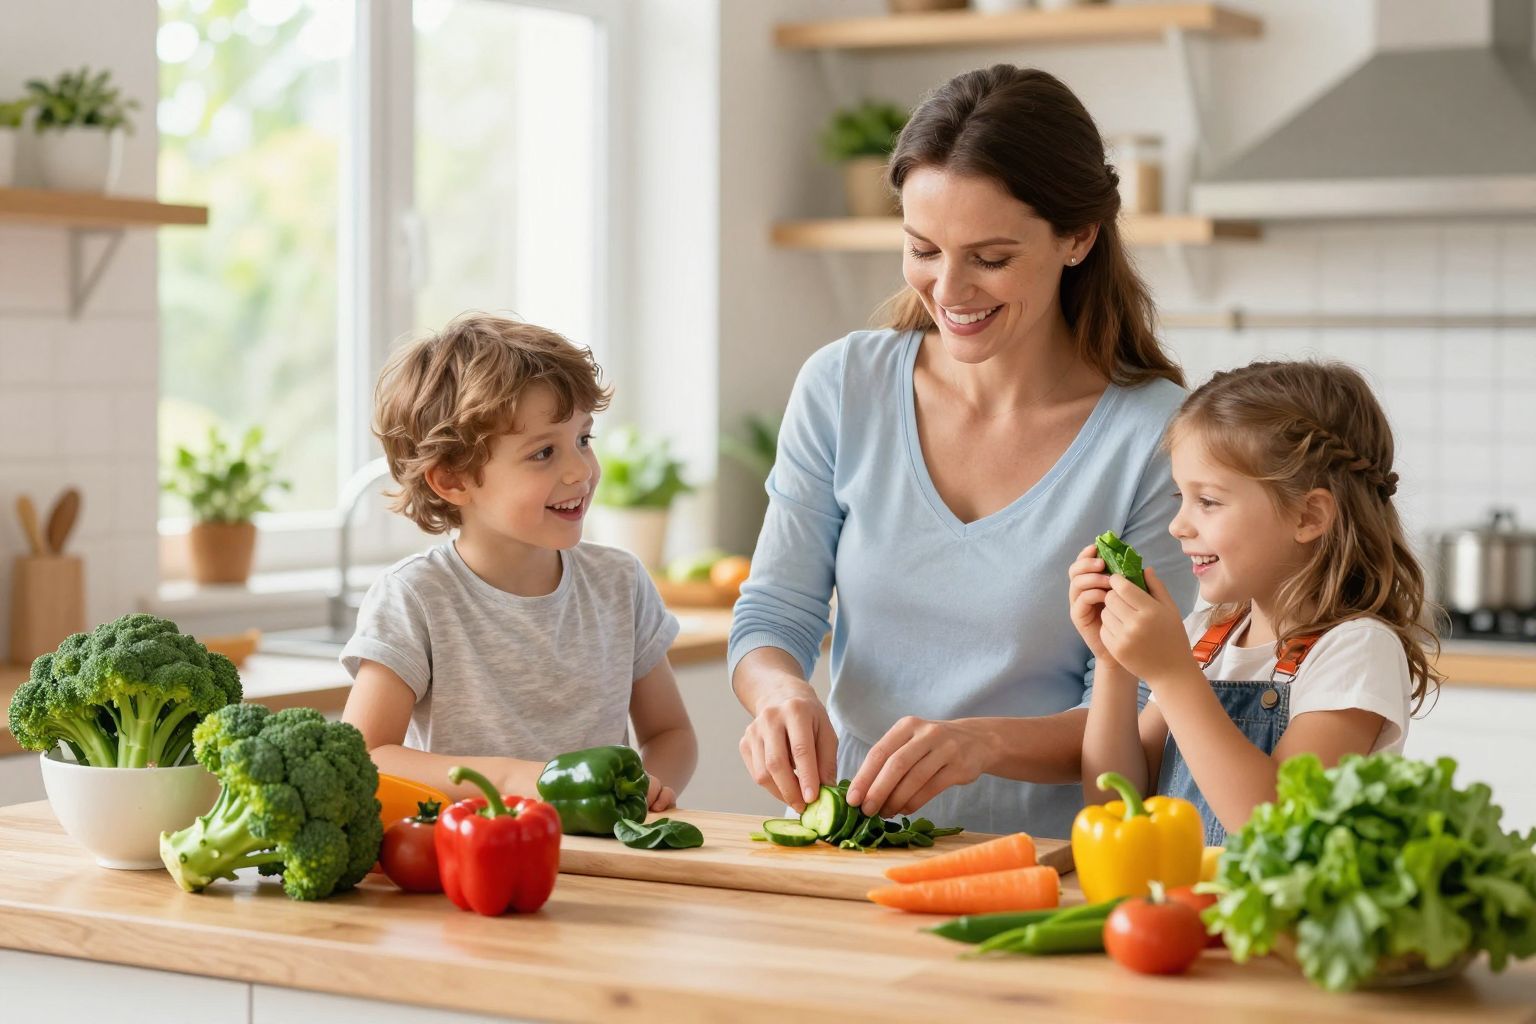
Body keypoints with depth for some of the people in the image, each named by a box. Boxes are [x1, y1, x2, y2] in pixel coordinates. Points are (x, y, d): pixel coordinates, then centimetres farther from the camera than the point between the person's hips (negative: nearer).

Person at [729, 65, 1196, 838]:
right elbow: (772, 615, 7)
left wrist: (987, 742, -25)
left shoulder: (1154, 435, -6)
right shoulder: (843, 388, 4)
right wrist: (783, 693, -16)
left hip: (1039, 867, -4)